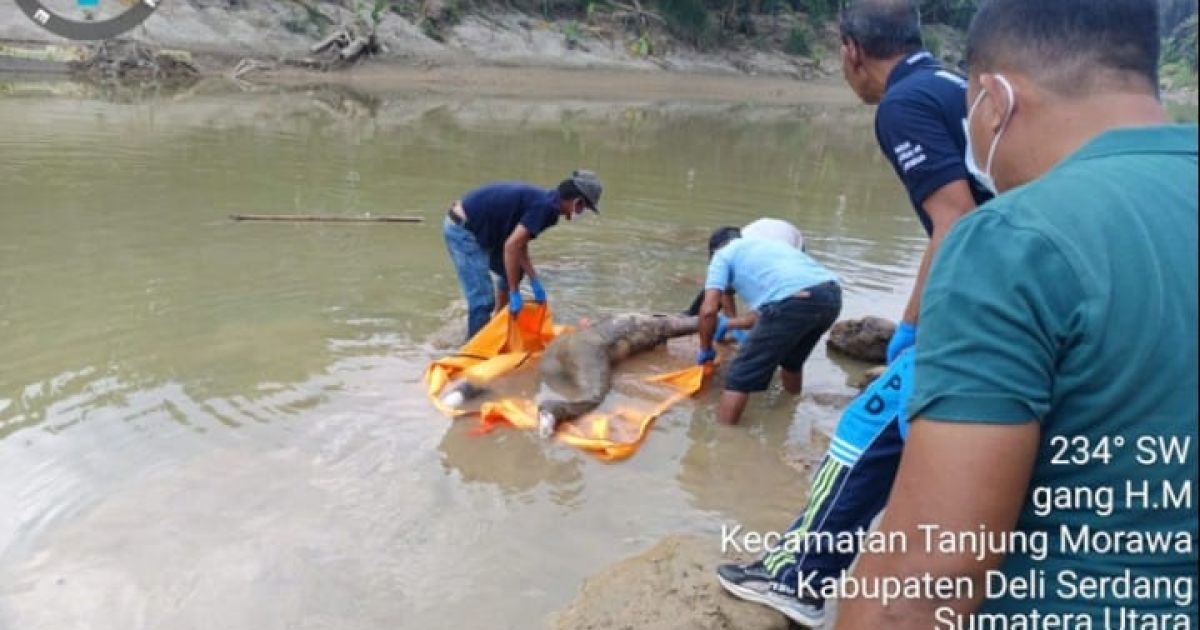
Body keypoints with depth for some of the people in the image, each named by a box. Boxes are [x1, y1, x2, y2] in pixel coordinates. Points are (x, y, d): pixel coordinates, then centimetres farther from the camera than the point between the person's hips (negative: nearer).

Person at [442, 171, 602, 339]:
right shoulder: (546, 206, -20)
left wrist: (535, 282, 9)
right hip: (462, 230, -10)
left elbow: (520, 245, 12)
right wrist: (514, 293, -19)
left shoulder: (542, 199, 8)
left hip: (473, 227, 10)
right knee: (482, 300, -12)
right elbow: (511, 246, -26)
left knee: (512, 272, 23)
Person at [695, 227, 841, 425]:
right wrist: (730, 323, 53)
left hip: (793, 302, -8)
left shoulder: (723, 254, 19)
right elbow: (767, 312, 38)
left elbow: (709, 310, 6)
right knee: (792, 359, 35)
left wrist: (705, 350, 22)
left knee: (740, 378, 4)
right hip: (831, 295, 8)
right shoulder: (766, 244, 39)